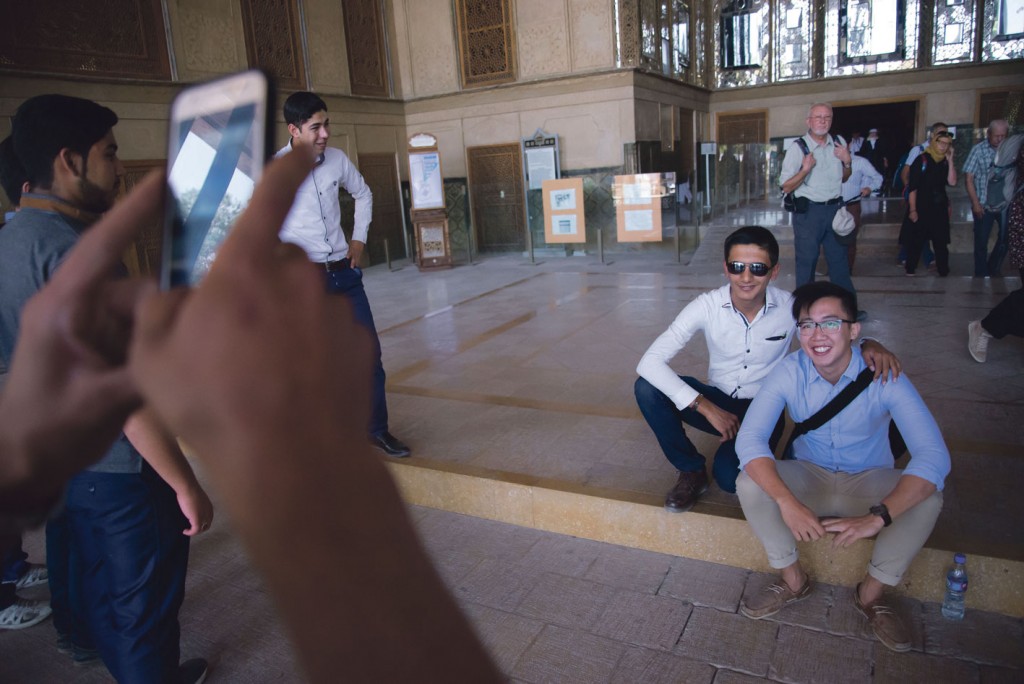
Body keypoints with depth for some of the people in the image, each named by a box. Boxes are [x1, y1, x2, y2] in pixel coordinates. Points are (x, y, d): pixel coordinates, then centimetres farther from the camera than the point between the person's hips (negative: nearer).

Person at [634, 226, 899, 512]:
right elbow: (650, 362, -24)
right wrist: (705, 406, -30)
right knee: (647, 388, -25)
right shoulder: (707, 306, -18)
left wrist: (869, 344, -25)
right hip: (717, 403, 1)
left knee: (730, 475, -30)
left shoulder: (790, 308, -15)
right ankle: (691, 471, -4)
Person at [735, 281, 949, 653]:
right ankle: (793, 580, -1)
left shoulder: (884, 377, -23)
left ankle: (871, 593, -4)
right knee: (749, 483, -26)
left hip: (869, 483, 0)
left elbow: (934, 455, -31)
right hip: (809, 478, 1)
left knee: (928, 499, -29)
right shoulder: (788, 373, -19)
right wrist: (787, 502, -42)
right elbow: (749, 439, -27)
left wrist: (878, 516, -43)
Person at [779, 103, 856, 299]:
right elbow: (786, 187, -9)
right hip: (808, 211, -4)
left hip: (835, 208, 5)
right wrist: (805, 170, -24)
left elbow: (843, 178, 20)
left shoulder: (838, 143, 8)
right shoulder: (797, 147, -7)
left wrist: (847, 162, 1)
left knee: (840, 260, 10)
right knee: (806, 262, 2)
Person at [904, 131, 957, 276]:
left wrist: (950, 160, -9)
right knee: (915, 241, 4)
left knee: (941, 242, 7)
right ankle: (910, 270, 16)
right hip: (921, 207, -4)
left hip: (939, 208, 4)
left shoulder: (946, 162, 7)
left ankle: (943, 272, 15)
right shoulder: (921, 160, -7)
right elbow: (912, 187, -10)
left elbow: (952, 182, -6)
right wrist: (912, 209, -14)